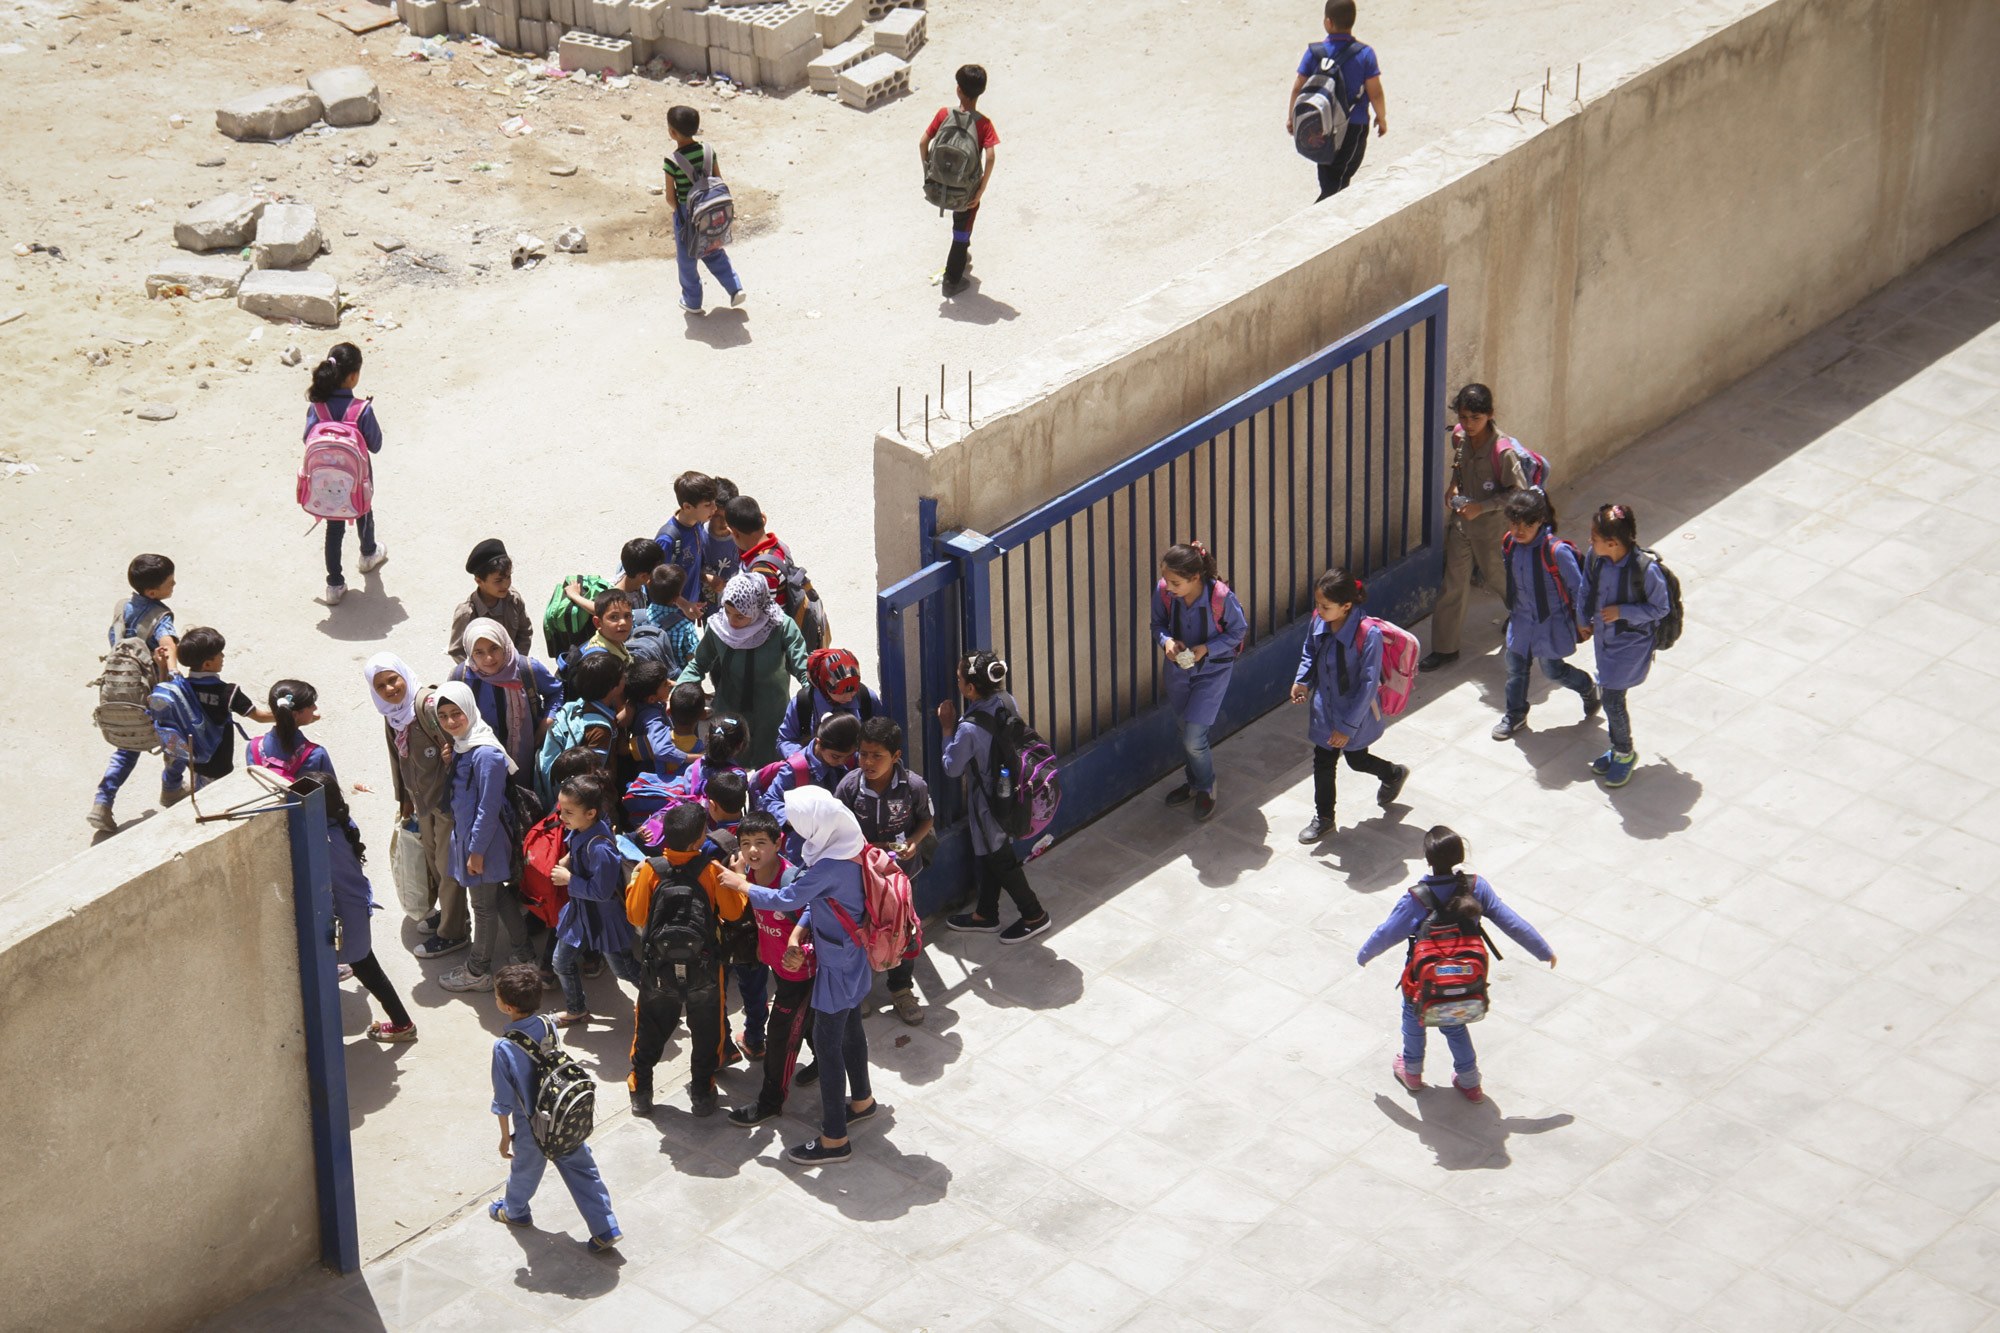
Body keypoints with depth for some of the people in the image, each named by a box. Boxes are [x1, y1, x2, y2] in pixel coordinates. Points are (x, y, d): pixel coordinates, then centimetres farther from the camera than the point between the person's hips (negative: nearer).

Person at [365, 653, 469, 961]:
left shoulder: (429, 704, -24)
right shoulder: (391, 713, 4)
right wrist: (404, 799, 21)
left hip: (446, 796, -8)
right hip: (423, 798, 8)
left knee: (447, 865, 3)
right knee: (432, 861, 22)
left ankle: (452, 932, 15)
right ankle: (446, 911, 43)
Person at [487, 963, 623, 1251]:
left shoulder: (504, 1048, -29)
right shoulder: (549, 1025, -14)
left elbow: (504, 1100, -18)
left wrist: (505, 1135, -3)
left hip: (532, 1128, -4)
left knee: (525, 1169, 24)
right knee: (581, 1169, 16)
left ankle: (514, 1211, 51)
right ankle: (606, 1229, 18)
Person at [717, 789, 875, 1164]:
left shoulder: (829, 867, -33)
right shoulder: (853, 846, -5)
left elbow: (785, 899, -22)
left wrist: (740, 884, -9)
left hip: (837, 967, -9)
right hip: (854, 958, 10)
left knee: (826, 1042, 0)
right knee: (850, 1028, 27)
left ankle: (834, 1140, 7)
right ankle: (860, 1100, 48)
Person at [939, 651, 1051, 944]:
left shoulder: (969, 730, -35)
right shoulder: (1007, 702, -13)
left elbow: (953, 767, -18)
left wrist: (948, 727, -11)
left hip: (988, 803, -8)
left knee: (1000, 859, 14)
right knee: (989, 854, 25)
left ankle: (1034, 914, 29)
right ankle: (986, 914, 43)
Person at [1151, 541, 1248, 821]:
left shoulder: (1221, 597, -29)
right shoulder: (1163, 592, -19)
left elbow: (1238, 631, -11)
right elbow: (1158, 624, 1)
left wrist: (1205, 648, -24)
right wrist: (1166, 640, -22)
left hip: (1212, 671, -4)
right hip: (1179, 667, 4)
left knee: (1194, 738, -7)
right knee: (1185, 732, 20)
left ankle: (1207, 788, 22)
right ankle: (1195, 782, 45)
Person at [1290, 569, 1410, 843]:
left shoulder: (1368, 636, -32)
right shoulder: (1318, 621, -15)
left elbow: (1369, 685, -24)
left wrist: (1348, 726, -22)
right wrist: (1302, 682, -10)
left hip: (1356, 712, -4)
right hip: (1325, 710, 5)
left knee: (1357, 759, 19)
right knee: (1323, 762, 14)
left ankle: (1394, 774, 51)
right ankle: (1323, 817, 34)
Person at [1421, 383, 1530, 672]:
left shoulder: (1502, 450, -27)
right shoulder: (1459, 436, -8)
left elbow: (1518, 491, -20)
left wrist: (1481, 506, -25)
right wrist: (1454, 485, -1)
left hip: (1491, 523, -5)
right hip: (1461, 518, 5)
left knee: (1495, 577, 17)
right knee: (1454, 583, 6)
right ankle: (1444, 647, 15)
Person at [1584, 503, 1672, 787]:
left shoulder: (1646, 569, -28)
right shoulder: (1596, 558, -13)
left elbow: (1660, 608, -16)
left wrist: (1622, 611, -24)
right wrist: (1585, 620, 10)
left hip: (1632, 643, -6)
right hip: (1605, 638, 6)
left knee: (1613, 698, -6)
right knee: (1610, 695, 18)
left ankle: (1625, 753, 18)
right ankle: (1618, 749, 39)